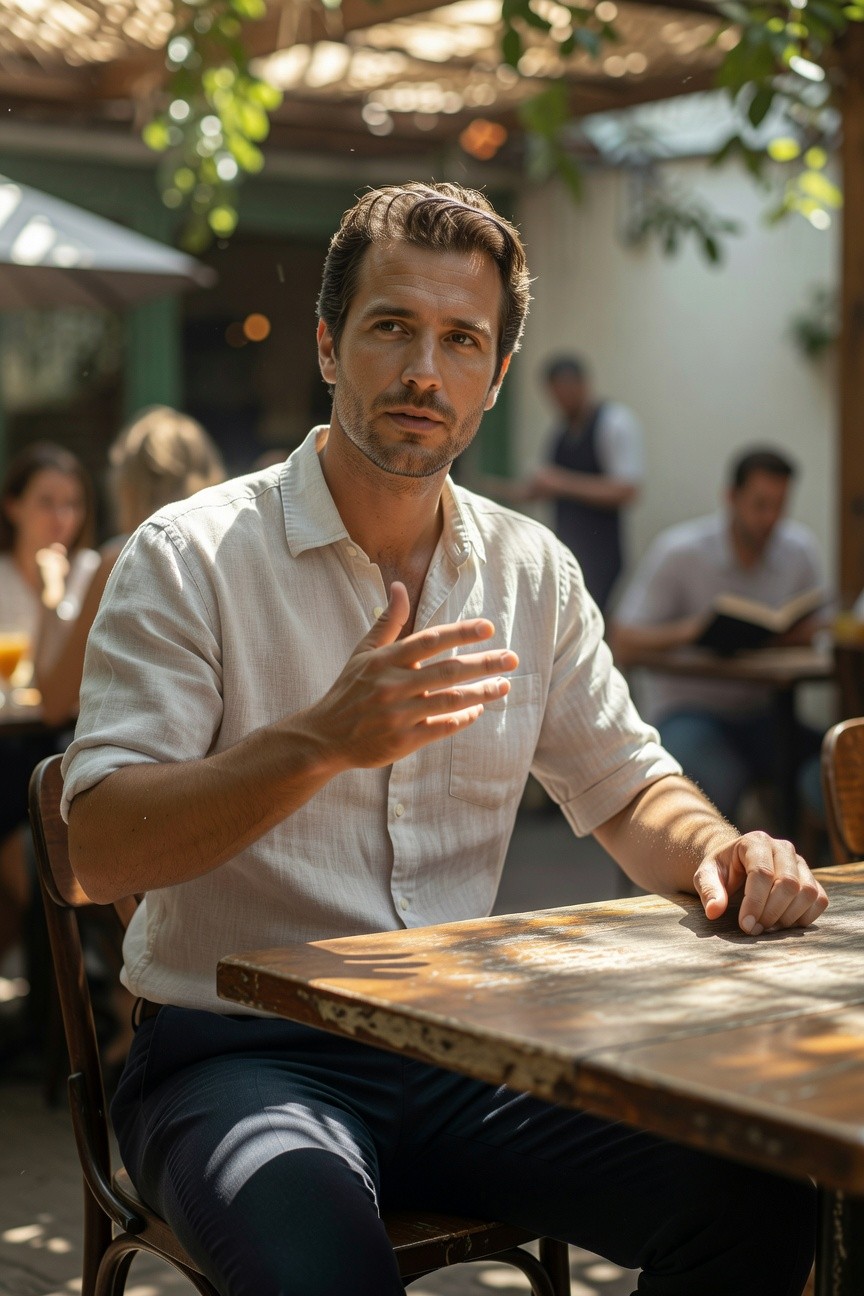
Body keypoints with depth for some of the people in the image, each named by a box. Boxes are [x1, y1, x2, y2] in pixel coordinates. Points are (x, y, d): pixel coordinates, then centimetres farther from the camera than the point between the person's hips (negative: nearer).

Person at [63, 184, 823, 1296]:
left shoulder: (532, 571, 10)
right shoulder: (188, 558, -6)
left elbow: (631, 794, 16)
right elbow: (101, 853, -15)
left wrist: (720, 851, -8)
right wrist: (322, 740, -30)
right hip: (240, 1053, -4)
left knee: (755, 1193, -16)